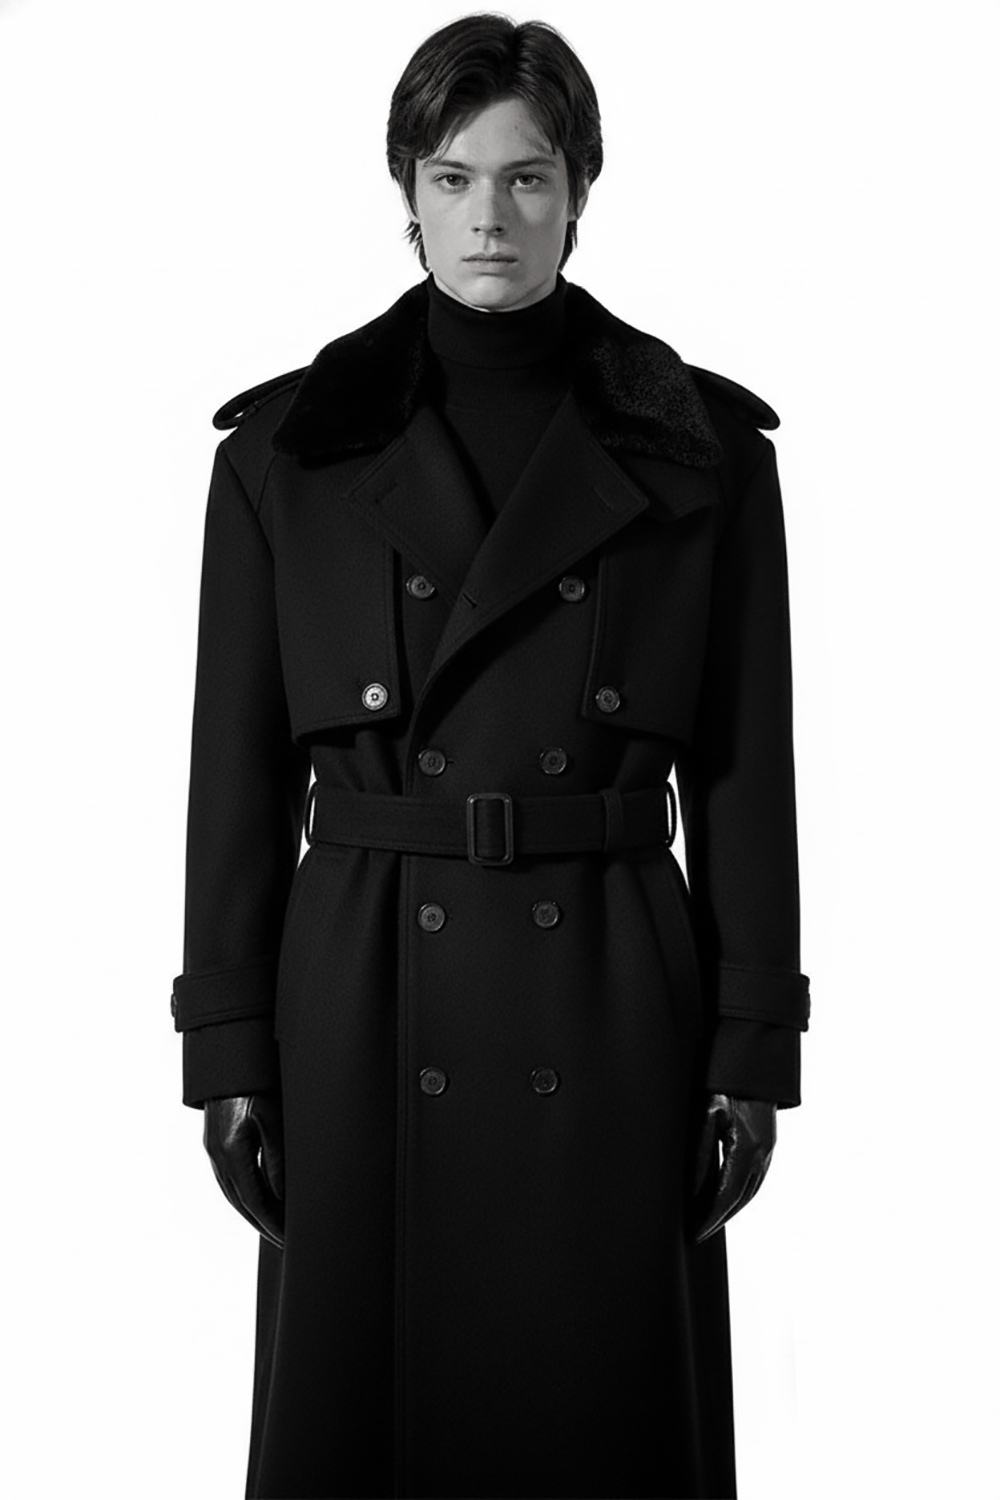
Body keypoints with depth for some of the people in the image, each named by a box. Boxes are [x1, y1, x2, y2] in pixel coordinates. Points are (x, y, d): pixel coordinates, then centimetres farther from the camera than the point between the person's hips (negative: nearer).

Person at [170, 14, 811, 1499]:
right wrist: (230, 1048, 0)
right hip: (366, 1002, 1)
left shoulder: (704, 450, 1)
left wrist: (752, 1053, -1)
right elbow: (241, 768, 2)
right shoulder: (287, 448, 1)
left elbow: (743, 768, 1)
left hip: (612, 1008, 0)